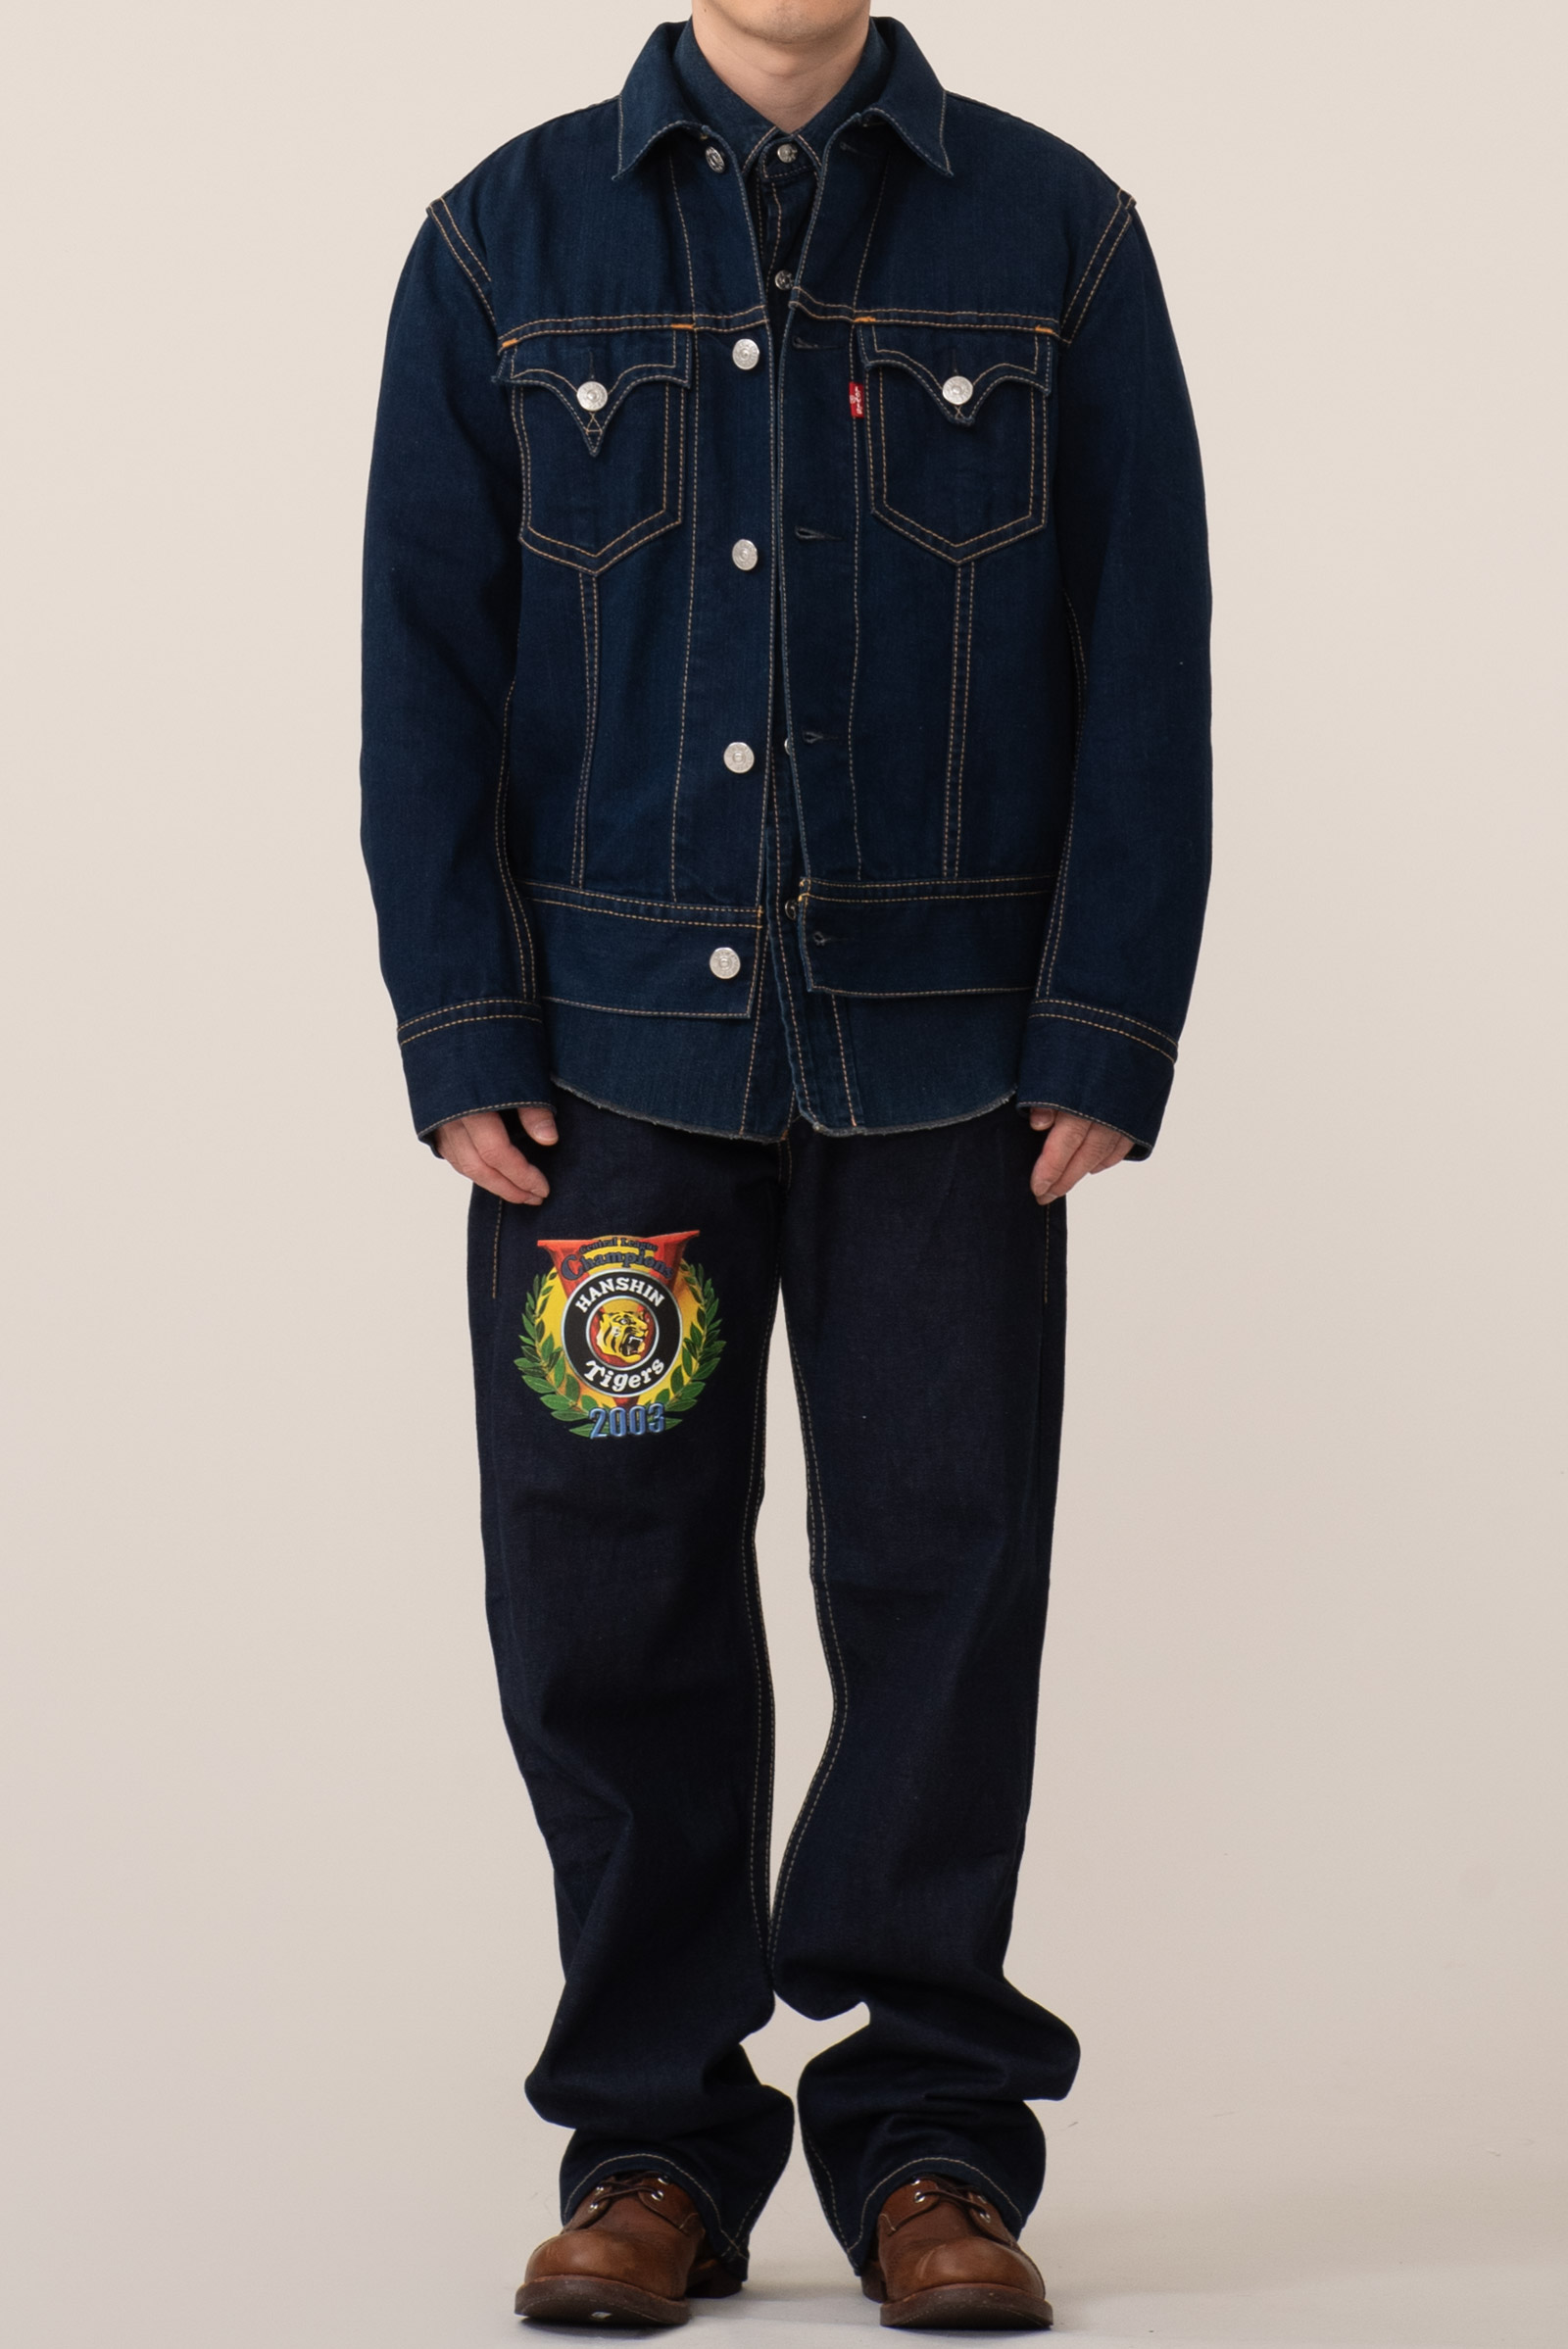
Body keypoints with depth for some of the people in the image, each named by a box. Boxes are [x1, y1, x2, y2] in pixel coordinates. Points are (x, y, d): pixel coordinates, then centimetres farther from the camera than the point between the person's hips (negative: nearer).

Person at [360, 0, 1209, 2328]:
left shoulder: (1055, 235, 4)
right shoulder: (509, 240, 6)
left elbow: (1146, 657, 2)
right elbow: (422, 662, 4)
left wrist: (1106, 1038, -5)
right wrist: (463, 1041, -4)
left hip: (945, 1058, 0)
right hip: (608, 1045, 1)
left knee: (946, 1567, 2)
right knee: (608, 1593, 2)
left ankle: (932, 2137, 15)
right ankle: (653, 2135, 16)